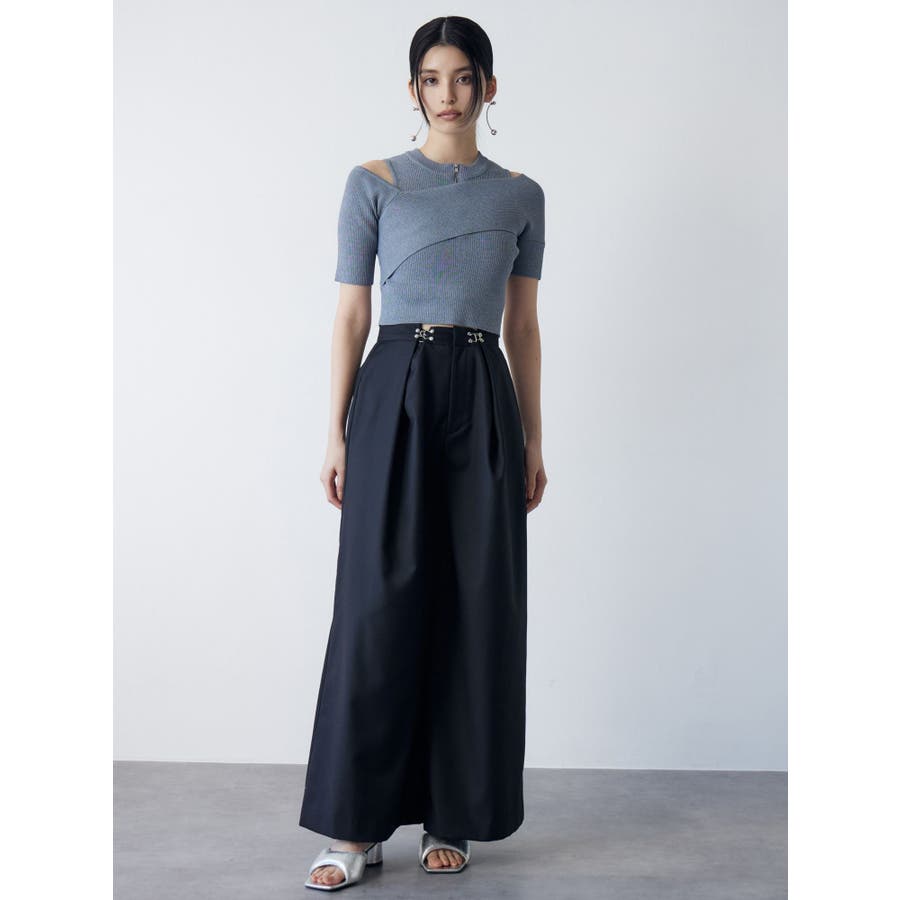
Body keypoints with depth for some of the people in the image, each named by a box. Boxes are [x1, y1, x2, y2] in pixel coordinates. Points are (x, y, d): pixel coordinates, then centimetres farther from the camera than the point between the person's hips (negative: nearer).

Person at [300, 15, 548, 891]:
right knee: (380, 602, -4)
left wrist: (533, 441, 9)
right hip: (395, 392, -2)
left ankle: (452, 815, 17)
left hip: (484, 399, 2)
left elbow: (523, 326, 12)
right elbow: (350, 316, 3)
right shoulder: (374, 183, 6)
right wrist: (336, 433, -3)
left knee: (478, 603, 3)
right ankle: (358, 824, 7)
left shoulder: (520, 195, 12)